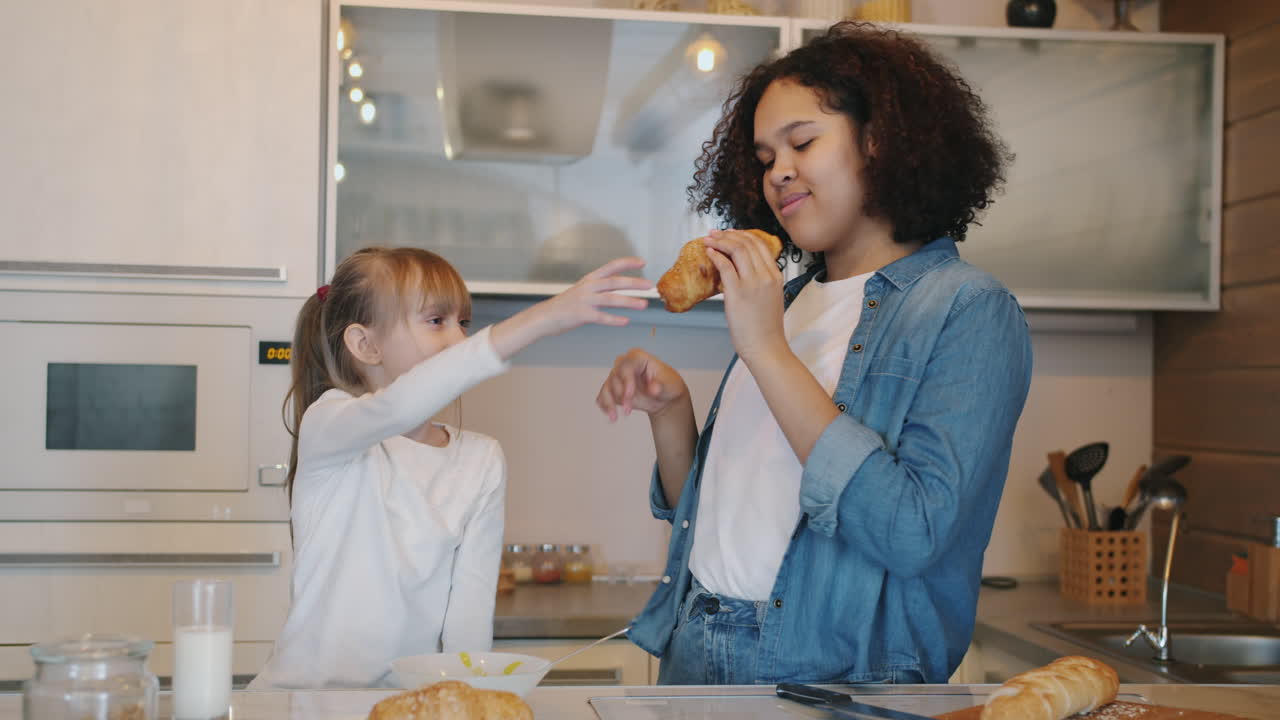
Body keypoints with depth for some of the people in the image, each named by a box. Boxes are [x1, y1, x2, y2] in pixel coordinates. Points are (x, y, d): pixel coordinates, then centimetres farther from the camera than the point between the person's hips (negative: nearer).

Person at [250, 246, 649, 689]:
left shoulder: (481, 461, 7)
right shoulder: (327, 424, -6)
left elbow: (471, 606, 3)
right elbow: (396, 410, -30)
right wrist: (542, 318, -38)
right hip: (309, 688, -3)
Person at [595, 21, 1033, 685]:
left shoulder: (968, 310, -10)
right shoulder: (788, 298, 7)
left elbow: (915, 535, -24)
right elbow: (705, 508, 12)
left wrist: (767, 352, -21)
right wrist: (669, 410, -6)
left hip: (836, 673, -6)